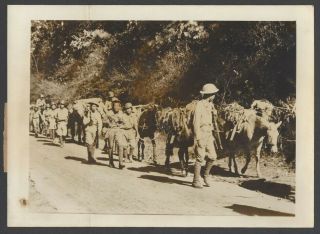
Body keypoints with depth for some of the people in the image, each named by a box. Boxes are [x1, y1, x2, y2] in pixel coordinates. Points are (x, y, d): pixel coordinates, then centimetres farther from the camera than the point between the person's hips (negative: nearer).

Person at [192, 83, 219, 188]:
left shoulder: (209, 105, 12)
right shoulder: (199, 105, -14)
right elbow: (196, 123, -18)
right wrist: (198, 138, -20)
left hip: (209, 134, 8)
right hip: (201, 134, -8)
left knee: (212, 156, 6)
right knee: (200, 158, -4)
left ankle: (206, 176, 25)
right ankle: (196, 181, 6)